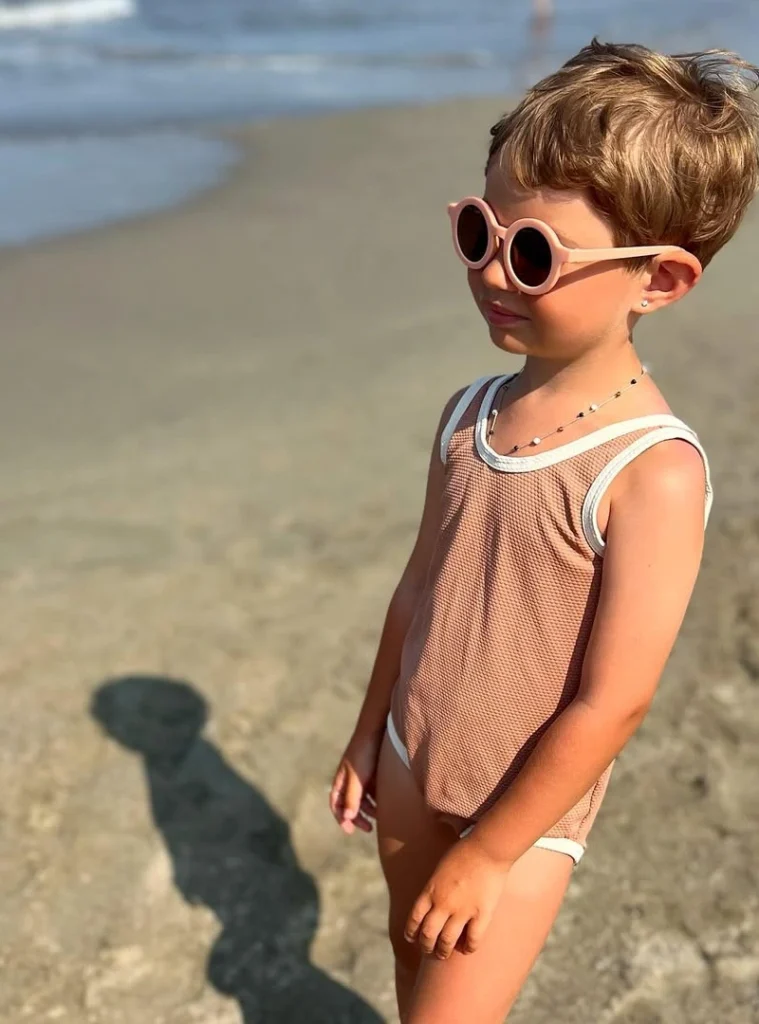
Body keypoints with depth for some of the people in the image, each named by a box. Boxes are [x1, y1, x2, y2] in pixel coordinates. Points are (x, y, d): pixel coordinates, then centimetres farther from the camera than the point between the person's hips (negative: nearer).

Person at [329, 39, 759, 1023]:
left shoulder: (651, 472, -28)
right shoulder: (467, 414, -7)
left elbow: (611, 703, -24)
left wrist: (488, 853, -16)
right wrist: (370, 731, 13)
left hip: (526, 815, -6)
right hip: (412, 770, 6)